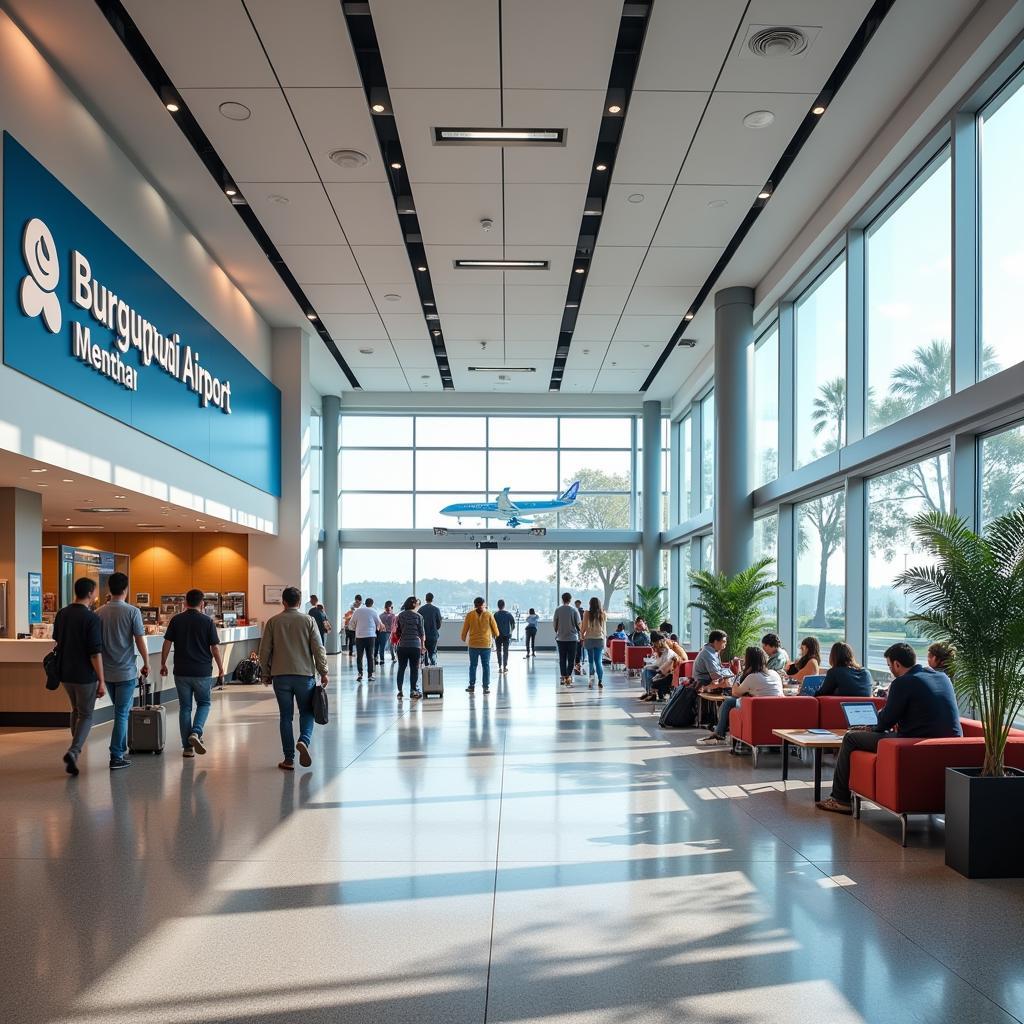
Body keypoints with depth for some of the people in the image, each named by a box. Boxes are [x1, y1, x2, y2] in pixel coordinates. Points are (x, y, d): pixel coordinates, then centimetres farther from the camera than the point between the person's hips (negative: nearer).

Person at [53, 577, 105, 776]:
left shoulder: (61, 614, 3)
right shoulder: (91, 618, -18)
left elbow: (57, 641, 16)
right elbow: (95, 653, -19)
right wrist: (101, 681, -15)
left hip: (65, 673, 6)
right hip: (85, 675, -6)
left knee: (76, 710, 24)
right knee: (86, 715, 4)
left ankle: (76, 749, 28)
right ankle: (73, 751, -13)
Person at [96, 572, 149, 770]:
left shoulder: (100, 613, 2)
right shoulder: (132, 612, -11)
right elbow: (140, 642, -10)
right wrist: (146, 664, 3)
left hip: (107, 672, 5)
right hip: (126, 671, -5)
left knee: (120, 711, 20)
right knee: (122, 713, 0)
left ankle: (121, 750, 27)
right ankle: (116, 757, 0)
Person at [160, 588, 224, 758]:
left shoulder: (176, 620, 1)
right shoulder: (207, 621, -5)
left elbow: (167, 644, 0)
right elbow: (215, 648, -4)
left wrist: (163, 664, 13)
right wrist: (221, 669, 6)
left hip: (181, 672, 2)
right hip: (203, 672, -2)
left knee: (185, 707, 10)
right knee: (204, 703, 15)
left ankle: (187, 747, 10)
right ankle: (196, 733, -9)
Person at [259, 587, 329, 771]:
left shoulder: (273, 622, 3)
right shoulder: (308, 621, 0)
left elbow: (264, 651, 3)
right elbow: (318, 649, -3)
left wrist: (266, 674, 14)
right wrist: (323, 672, 6)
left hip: (280, 675, 1)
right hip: (305, 674, -1)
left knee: (286, 716, 7)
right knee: (306, 712, 11)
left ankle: (289, 759, 7)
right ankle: (304, 741, -16)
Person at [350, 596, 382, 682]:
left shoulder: (357, 611, 2)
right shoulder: (373, 611, -1)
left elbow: (352, 623, 6)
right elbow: (379, 623, 6)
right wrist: (377, 628, 27)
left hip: (359, 636, 1)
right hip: (371, 636, -1)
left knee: (359, 656, 7)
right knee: (370, 656, 6)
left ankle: (359, 673, -7)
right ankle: (370, 675, 5)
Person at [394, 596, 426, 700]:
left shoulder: (400, 615, 5)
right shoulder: (418, 616, -3)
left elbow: (398, 631, 8)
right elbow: (421, 632, -2)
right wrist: (422, 645, 6)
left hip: (402, 645, 3)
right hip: (415, 645, -3)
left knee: (401, 668, 8)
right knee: (414, 669, 3)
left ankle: (400, 691, 8)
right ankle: (413, 690, 3)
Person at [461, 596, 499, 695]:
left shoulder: (470, 615, -3)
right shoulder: (488, 615, -3)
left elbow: (465, 628, 2)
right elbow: (495, 627, 4)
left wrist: (463, 638, 22)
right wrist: (496, 635, 27)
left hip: (473, 644, 0)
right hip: (486, 644, 0)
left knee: (473, 665, 9)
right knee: (486, 665, 5)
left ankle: (472, 685, 11)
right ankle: (486, 686, 3)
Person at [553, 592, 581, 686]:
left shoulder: (558, 610, -3)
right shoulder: (574, 610, -6)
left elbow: (554, 624, 2)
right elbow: (578, 624, -3)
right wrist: (579, 634, 13)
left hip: (560, 637, 1)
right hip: (572, 637, -1)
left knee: (562, 659, 9)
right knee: (571, 659, 3)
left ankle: (563, 677, 10)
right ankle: (568, 676, -6)